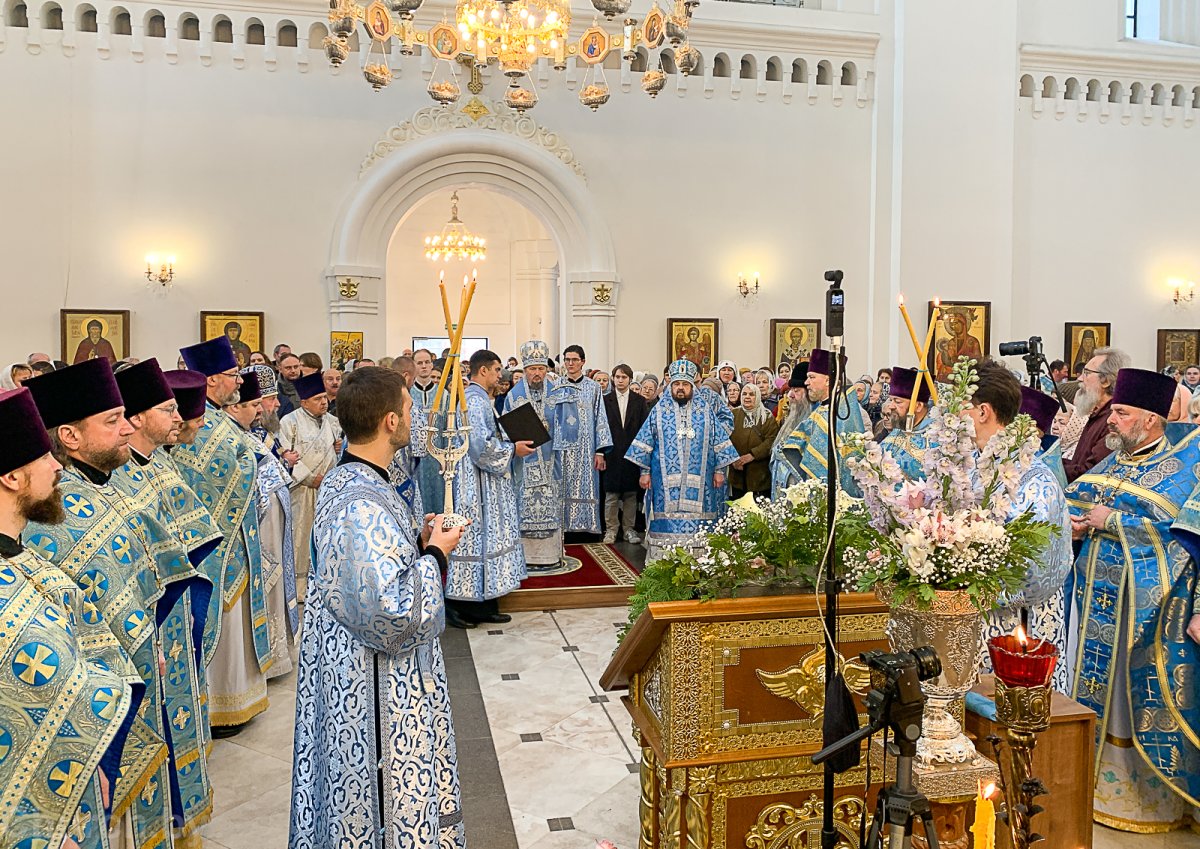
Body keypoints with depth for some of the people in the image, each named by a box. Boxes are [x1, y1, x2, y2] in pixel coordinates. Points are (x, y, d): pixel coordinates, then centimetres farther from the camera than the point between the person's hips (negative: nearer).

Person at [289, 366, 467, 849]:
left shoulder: (341, 480, 2)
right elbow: (394, 614, -30)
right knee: (389, 790, 9)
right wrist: (434, 553, -18)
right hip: (376, 683, -10)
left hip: (344, 659, 10)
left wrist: (416, 539, 4)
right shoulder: (364, 505, -29)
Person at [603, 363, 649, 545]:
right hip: (612, 453, -1)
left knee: (631, 494, 6)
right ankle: (611, 529, 11)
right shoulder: (605, 400, 4)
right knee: (611, 494, 2)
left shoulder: (640, 401, 6)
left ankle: (628, 529, 14)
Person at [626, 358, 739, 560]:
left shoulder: (706, 410, 7)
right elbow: (646, 443, 6)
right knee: (667, 523, -1)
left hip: (698, 480, 1)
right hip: (665, 480, 0)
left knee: (697, 523, 0)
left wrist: (719, 469, 2)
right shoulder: (659, 410, 6)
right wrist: (644, 472, 2)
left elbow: (719, 441, 8)